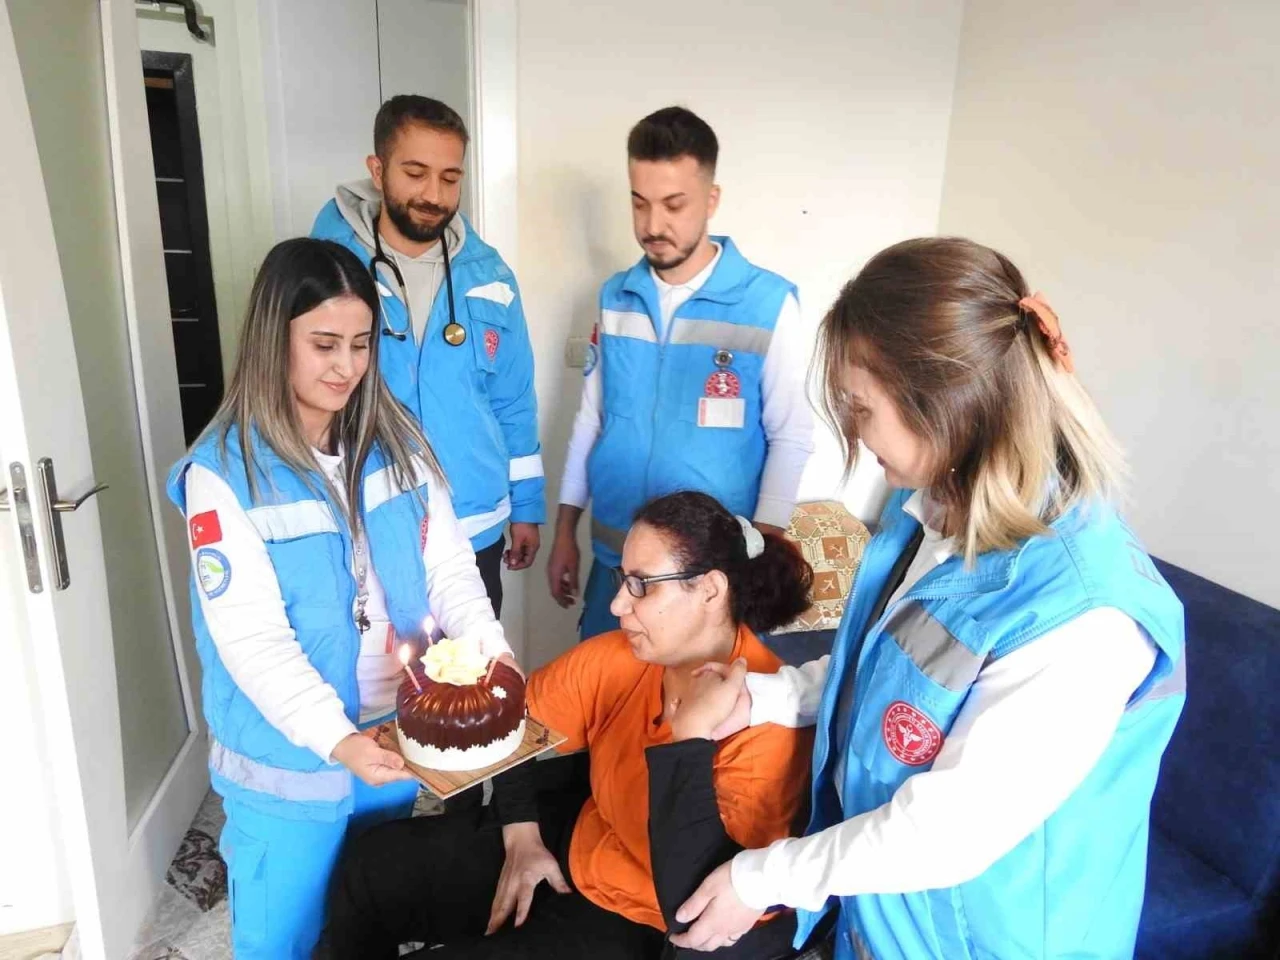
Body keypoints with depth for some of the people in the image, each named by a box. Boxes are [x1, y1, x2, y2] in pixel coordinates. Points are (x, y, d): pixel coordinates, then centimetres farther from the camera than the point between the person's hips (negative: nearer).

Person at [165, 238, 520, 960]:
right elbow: (252, 639, -20)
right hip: (289, 766, -3)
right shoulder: (224, 474, -17)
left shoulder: (396, 440, -4)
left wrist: (490, 647, -20)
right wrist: (336, 739, -31)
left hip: (396, 740, 4)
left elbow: (448, 562, -4)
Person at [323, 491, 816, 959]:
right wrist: (521, 836, -2)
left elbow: (688, 903, -35)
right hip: (578, 846, 6)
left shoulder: (765, 724, -29)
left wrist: (692, 732, -39)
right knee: (373, 863, 9)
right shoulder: (617, 656, -12)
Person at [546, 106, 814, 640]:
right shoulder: (615, 297, 2)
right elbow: (591, 416, 8)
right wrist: (565, 528, 9)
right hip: (615, 556, 4)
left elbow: (791, 437, -7)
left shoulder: (770, 304, -11)